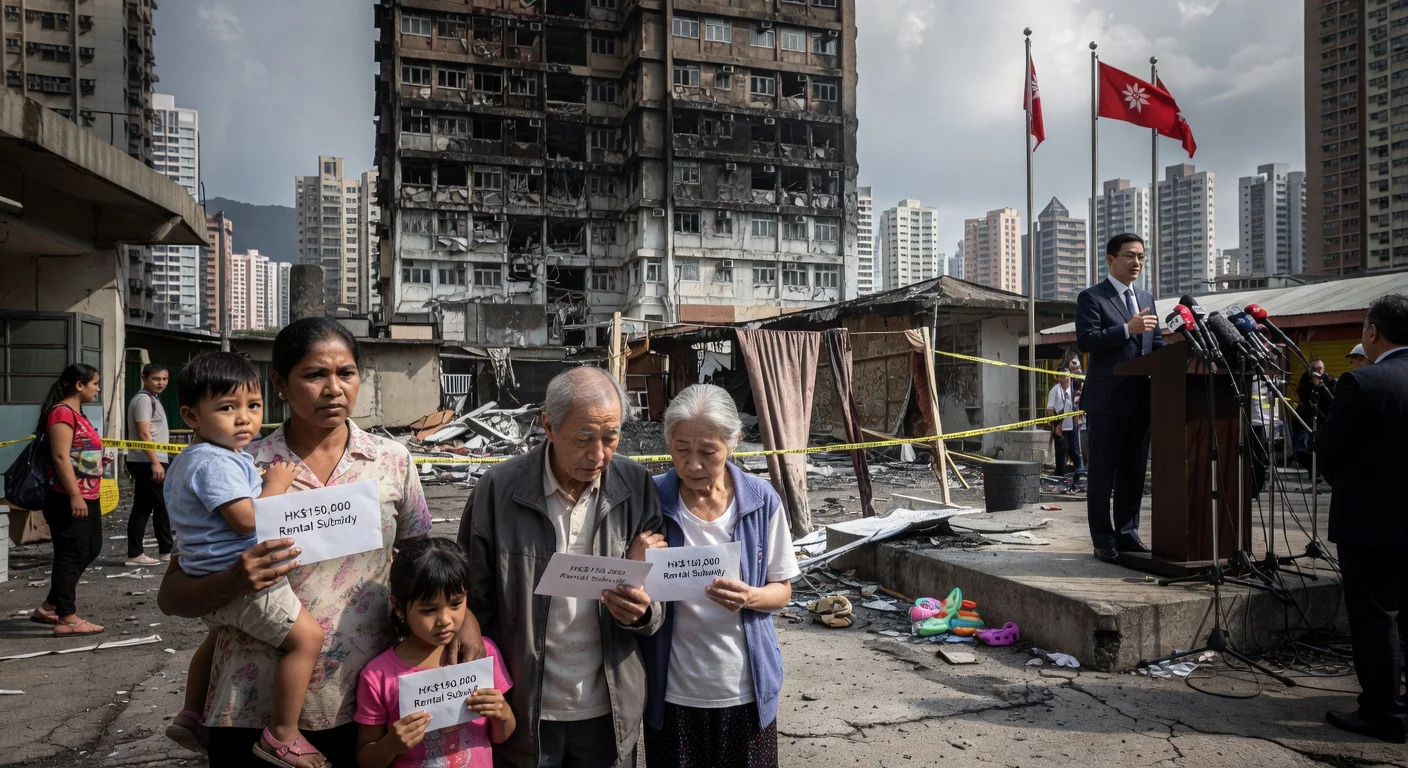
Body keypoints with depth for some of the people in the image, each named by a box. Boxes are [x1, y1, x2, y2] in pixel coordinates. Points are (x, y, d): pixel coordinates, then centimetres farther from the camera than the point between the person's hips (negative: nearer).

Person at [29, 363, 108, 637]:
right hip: (69, 500, -10)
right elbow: (60, 457, -21)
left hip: (87, 497, 10)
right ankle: (67, 619, 5)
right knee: (71, 555, -3)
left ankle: (49, 607, 26)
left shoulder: (77, 413, 16)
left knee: (90, 549, 16)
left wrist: (97, 460, 12)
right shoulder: (63, 412, -15)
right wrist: (74, 495, -23)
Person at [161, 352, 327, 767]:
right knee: (306, 636, -13)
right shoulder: (216, 463, -23)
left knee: (218, 636, 37)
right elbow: (246, 520, -29)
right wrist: (275, 485, -16)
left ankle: (190, 715, 49)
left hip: (214, 582, 11)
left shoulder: (188, 460, 11)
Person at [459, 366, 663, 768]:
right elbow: (475, 603, -4)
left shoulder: (637, 487, -9)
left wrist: (643, 611, -22)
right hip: (523, 712, -1)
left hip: (609, 713, 2)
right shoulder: (498, 489, -14)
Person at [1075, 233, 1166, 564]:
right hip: (1107, 397, -6)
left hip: (1141, 397, 6)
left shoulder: (1146, 298, 18)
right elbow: (1085, 340, -15)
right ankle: (1103, 538, 7)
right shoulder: (1091, 297, -3)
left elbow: (1156, 343, 17)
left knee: (1135, 469, 10)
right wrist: (1128, 328, -21)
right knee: (1103, 470, 0)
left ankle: (1127, 532, 20)